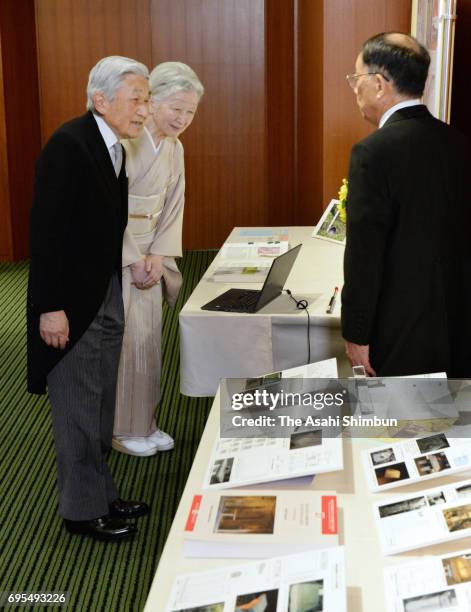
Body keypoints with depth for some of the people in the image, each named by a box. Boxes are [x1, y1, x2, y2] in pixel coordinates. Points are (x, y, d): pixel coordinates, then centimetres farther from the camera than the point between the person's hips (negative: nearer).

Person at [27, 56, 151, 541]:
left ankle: (100, 495, 32)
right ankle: (83, 509, 19)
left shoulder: (114, 146, 7)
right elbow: (46, 231, -21)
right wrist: (51, 308, -21)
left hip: (107, 297, 9)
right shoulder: (68, 145, -19)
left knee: (100, 407, 18)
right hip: (72, 303, -9)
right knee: (78, 410, 4)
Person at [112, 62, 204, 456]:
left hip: (147, 256, 7)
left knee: (149, 339, 11)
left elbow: (173, 208, 9)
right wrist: (132, 260, -15)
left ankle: (144, 422, 23)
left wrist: (158, 255, -3)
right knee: (125, 341, -1)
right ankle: (121, 429, 14)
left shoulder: (174, 148, 6)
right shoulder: (124, 141, -18)